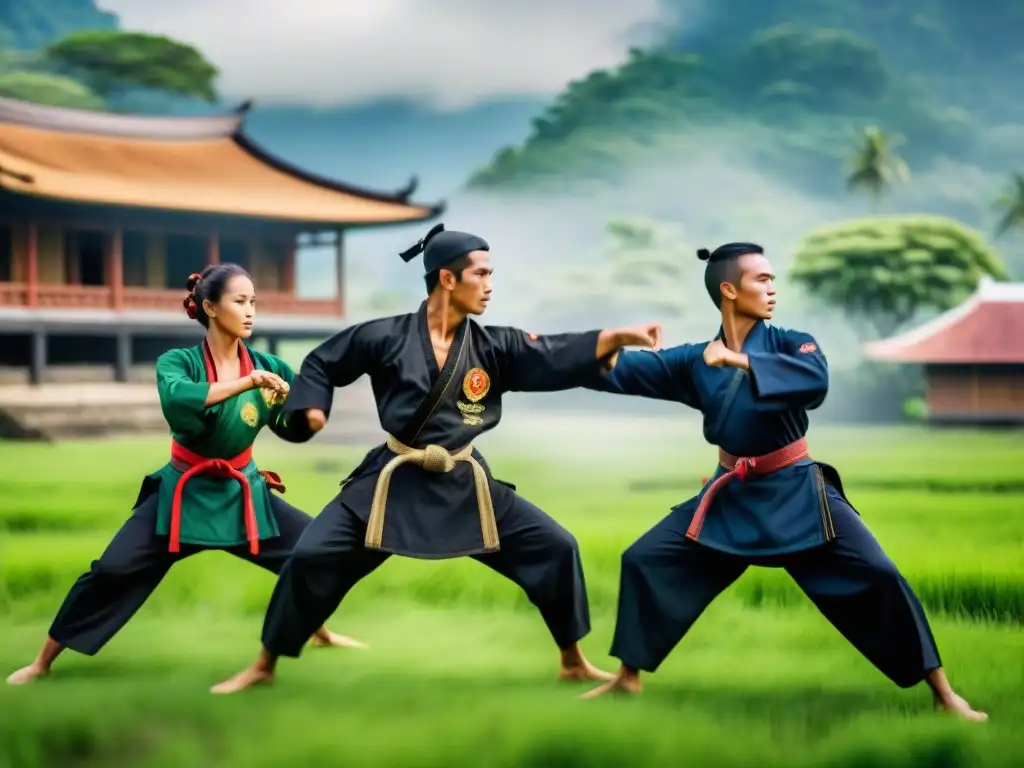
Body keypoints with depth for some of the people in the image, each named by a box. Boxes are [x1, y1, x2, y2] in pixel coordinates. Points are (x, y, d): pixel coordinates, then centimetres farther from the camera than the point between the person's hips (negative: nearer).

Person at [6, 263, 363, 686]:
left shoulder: (265, 366, -7)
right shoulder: (178, 362, -16)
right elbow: (176, 399, -40)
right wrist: (246, 382, -40)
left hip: (243, 492, 3)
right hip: (184, 492, -3)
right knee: (112, 571, -11)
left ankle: (319, 632, 28)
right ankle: (43, 661, 4)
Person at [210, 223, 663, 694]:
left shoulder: (494, 346, -2)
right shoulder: (386, 337, -8)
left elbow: (558, 357, -14)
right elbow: (321, 363, 6)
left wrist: (620, 337, -27)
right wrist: (312, 411, -8)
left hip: (464, 486, 3)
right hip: (394, 481, -2)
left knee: (555, 548, -4)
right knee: (311, 557, -11)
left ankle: (572, 663, 15)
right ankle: (264, 666, 10)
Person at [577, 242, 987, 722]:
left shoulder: (790, 344, -9)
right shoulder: (697, 360, -1)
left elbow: (816, 380, -32)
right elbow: (627, 371, -6)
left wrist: (739, 361, -37)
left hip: (796, 492, -3)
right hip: (731, 494, 3)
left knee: (877, 577, -13)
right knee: (644, 561, 0)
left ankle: (941, 691, 0)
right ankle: (628, 677, 18)